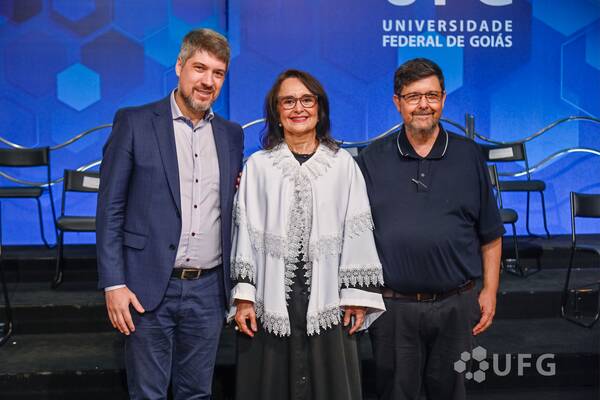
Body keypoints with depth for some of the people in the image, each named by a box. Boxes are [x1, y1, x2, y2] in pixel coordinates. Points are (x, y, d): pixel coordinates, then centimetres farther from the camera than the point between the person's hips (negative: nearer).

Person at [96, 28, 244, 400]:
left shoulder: (231, 135, 9)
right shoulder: (134, 123, -3)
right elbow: (111, 208, -4)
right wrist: (113, 284, -9)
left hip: (209, 289, 4)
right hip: (149, 288, -3)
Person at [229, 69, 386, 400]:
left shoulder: (343, 164, 4)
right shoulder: (258, 165, 5)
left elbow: (357, 233, 2)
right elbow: (246, 233, 3)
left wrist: (358, 297, -1)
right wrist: (243, 297, -2)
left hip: (326, 303, 0)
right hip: (271, 302, 0)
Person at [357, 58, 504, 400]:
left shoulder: (469, 156, 4)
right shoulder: (372, 159, 2)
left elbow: (490, 234, 7)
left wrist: (490, 291, 2)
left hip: (456, 305, 1)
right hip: (393, 306, 0)